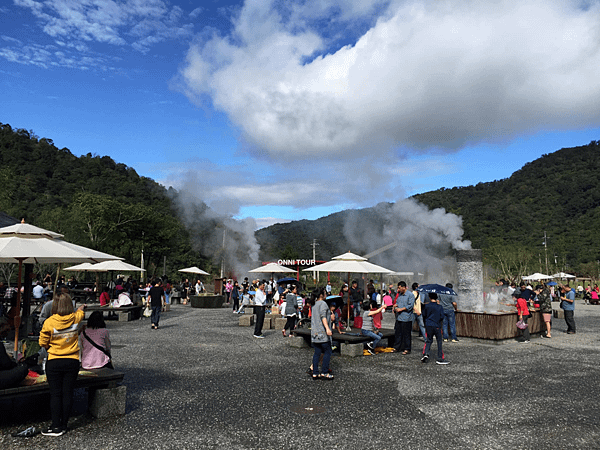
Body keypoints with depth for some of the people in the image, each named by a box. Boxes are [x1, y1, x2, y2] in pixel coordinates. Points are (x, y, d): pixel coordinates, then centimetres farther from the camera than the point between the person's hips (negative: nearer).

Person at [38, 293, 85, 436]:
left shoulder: (49, 322, -13)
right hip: (72, 362, 2)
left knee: (55, 394, 5)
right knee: (68, 394, 8)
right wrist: (81, 307, 44)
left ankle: (56, 427, 8)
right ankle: (64, 425, 16)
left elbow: (43, 343, -3)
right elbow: (80, 311, 21)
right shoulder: (75, 318, -5)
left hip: (54, 362, -2)